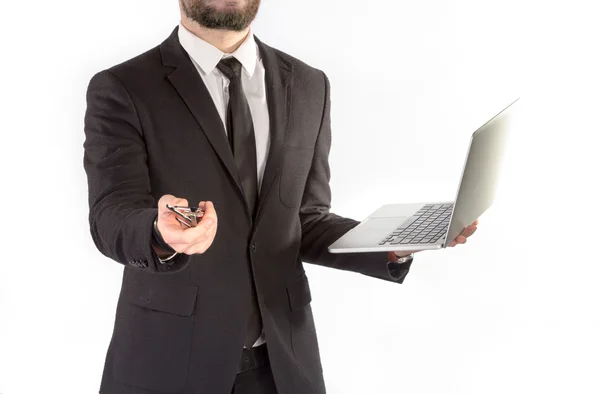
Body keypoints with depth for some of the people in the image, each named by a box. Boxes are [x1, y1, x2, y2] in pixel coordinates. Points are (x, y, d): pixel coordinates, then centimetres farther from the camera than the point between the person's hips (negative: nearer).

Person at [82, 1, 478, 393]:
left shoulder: (308, 86, 5)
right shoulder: (121, 90, -6)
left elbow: (304, 222, 7)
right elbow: (113, 218, -16)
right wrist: (163, 235, -37)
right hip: (166, 358, -3)